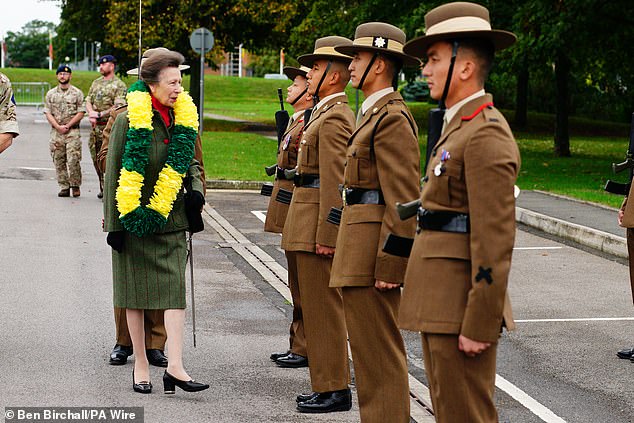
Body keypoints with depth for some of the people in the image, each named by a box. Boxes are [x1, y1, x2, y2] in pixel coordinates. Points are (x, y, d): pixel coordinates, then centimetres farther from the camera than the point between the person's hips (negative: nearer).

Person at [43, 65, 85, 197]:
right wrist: (58, 127, -8)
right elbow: (48, 113, 6)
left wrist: (67, 125, -10)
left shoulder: (77, 93, 5)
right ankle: (64, 187, 8)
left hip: (72, 131, -3)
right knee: (59, 161, 2)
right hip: (56, 131, 3)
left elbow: (81, 113, -1)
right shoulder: (51, 94, 12)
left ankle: (75, 186, 0)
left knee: (73, 160, -12)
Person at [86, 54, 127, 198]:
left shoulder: (119, 85, -5)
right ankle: (103, 187, 22)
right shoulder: (96, 83, 18)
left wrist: (100, 114, -16)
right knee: (96, 158, 11)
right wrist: (91, 113, -8)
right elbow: (88, 100, 14)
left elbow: (118, 106, -14)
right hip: (96, 127, 7)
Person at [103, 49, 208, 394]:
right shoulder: (128, 120, -9)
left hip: (170, 220, 3)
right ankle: (141, 364, 16)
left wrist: (196, 190, -2)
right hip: (133, 220, -3)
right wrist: (113, 223, -8)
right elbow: (113, 174, -6)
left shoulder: (184, 119, 4)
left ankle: (175, 366, -11)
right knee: (136, 291, 6)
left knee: (175, 288, -8)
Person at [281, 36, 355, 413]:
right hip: (311, 226, 11)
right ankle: (328, 385, 21)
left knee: (324, 309, -5)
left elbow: (334, 182, -20)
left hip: (318, 226, -11)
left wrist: (326, 235, -22)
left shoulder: (334, 119, -15)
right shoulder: (331, 114, 18)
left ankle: (335, 390, 0)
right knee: (321, 309, 14)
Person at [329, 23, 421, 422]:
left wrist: (390, 264, -22)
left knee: (378, 352, -6)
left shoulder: (392, 118, -15)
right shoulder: (377, 113, 17)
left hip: (374, 247, -11)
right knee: (371, 347, 15)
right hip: (363, 236, 11)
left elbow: (403, 200, -20)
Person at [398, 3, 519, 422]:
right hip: (441, 304, 10)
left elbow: (496, 242, -21)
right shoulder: (460, 126, 16)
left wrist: (479, 325, -22)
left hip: (463, 306, -10)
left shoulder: (487, 135, -16)